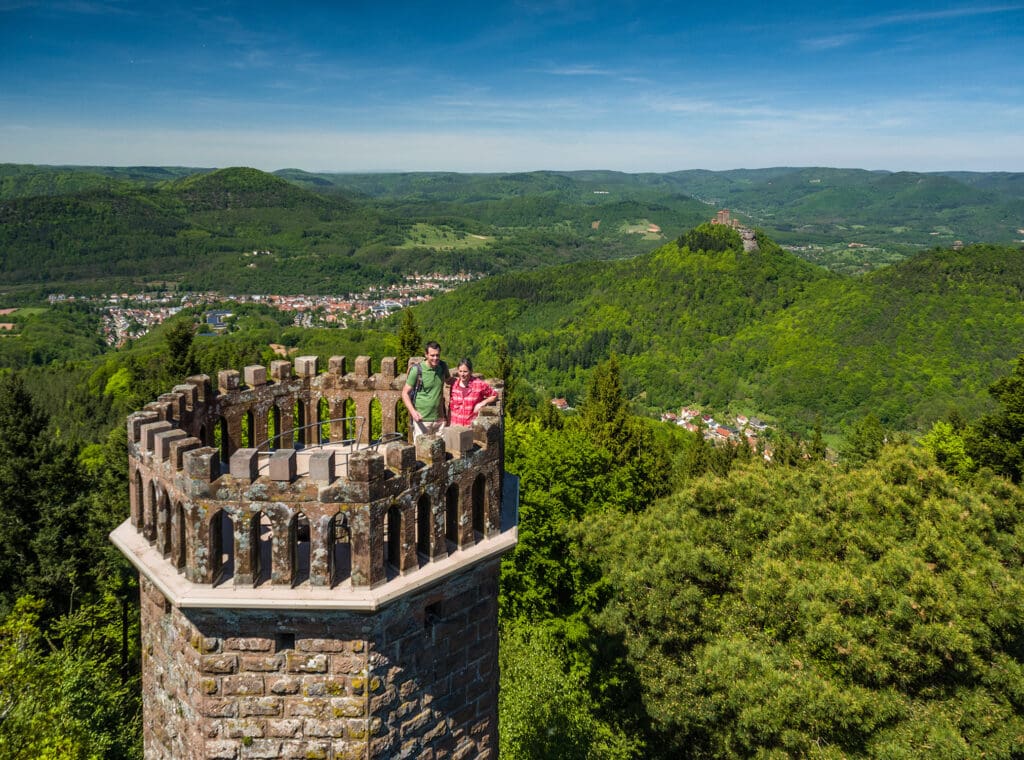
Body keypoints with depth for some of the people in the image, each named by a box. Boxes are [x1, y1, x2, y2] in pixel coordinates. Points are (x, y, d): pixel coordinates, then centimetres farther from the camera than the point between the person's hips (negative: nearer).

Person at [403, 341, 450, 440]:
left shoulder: (442, 366, 4)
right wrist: (413, 411, -20)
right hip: (421, 419, -4)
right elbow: (405, 393, -6)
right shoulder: (416, 370, -10)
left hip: (439, 419, 4)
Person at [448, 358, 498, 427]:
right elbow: (451, 406, 11)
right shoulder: (454, 384, 3)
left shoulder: (479, 384, -6)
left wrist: (482, 403, -8)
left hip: (473, 426, -3)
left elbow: (495, 395, 6)